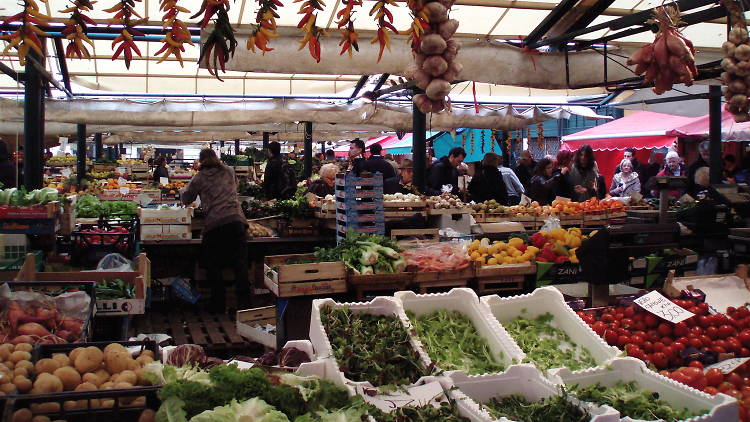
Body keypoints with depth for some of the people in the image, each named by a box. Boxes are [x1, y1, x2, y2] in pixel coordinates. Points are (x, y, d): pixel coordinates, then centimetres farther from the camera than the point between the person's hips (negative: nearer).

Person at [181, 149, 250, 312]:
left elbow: (186, 199, 19)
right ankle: (244, 303, -1)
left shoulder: (199, 178, 9)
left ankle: (218, 305, 10)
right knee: (240, 263, 3)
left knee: (213, 265, 10)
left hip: (215, 223, -2)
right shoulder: (229, 172, 17)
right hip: (236, 219, 2)